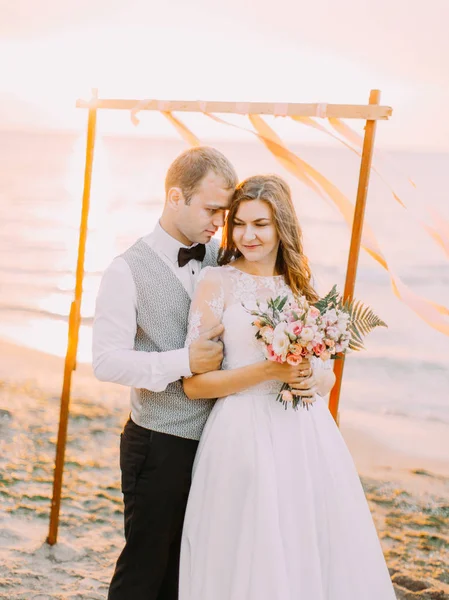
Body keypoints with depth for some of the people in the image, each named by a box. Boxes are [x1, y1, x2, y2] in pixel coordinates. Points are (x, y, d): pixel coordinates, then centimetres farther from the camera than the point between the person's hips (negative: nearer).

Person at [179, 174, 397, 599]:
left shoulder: (301, 286, 12)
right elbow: (194, 383, -6)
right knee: (250, 561, 1)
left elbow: (328, 377, 15)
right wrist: (266, 372, -17)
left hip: (308, 436, 5)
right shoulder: (217, 282, -2)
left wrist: (312, 379, -8)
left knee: (316, 557, 8)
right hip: (245, 435, -4)